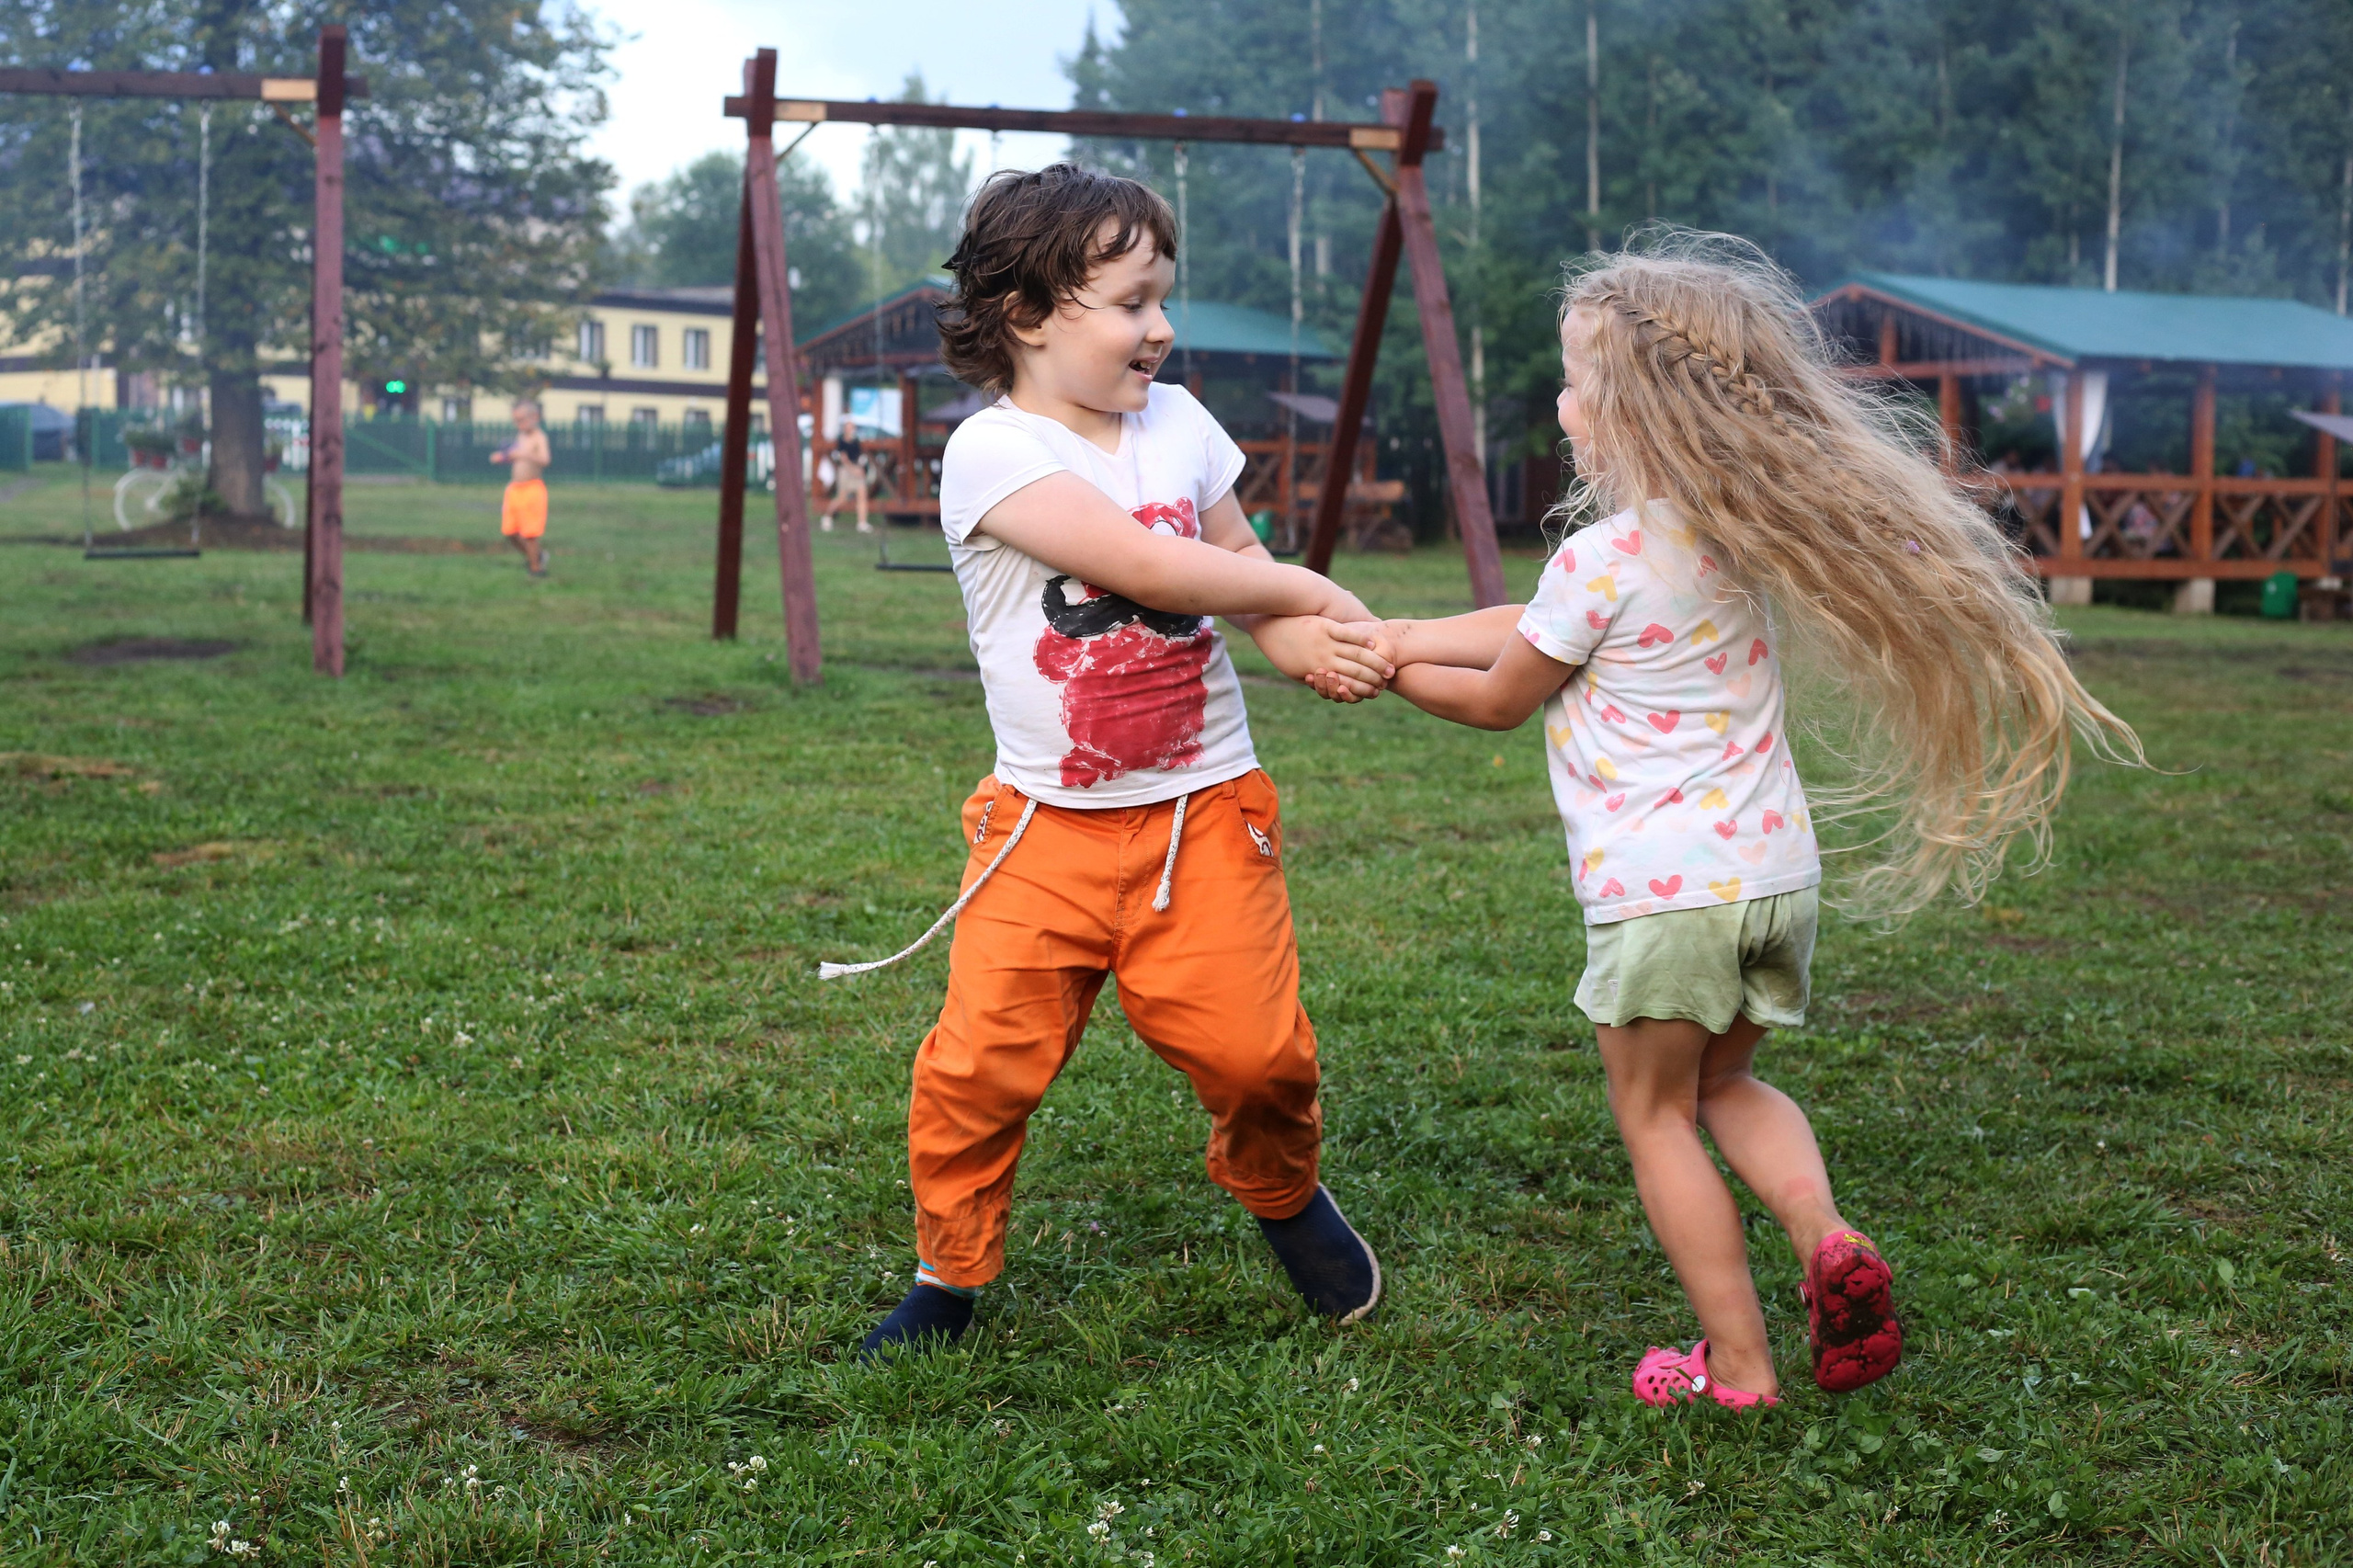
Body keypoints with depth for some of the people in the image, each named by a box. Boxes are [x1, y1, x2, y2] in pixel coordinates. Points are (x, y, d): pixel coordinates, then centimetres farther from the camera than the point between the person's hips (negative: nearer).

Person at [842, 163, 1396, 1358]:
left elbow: (1238, 566, 16)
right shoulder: (992, 451, -11)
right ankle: (951, 1273, 18)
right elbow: (1147, 565, -19)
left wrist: (1307, 646, -6)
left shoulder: (1178, 422, 8)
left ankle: (1283, 1193, 26)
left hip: (1205, 811, 3)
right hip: (1047, 823, -3)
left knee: (1255, 1050, -6)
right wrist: (1310, 595, -9)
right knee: (983, 1059, -6)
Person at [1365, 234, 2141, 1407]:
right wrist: (1395, 635, 15)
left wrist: (1395, 670, 17)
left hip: (1660, 887, -7)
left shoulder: (1601, 560, -15)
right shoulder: (1740, 532, 9)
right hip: (1775, 870, 7)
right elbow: (1541, 623, 14)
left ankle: (1737, 1366, 11)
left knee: (1654, 1114, 10)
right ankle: (1826, 1237, -1)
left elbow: (1499, 698, 0)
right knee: (1727, 1085, 25)